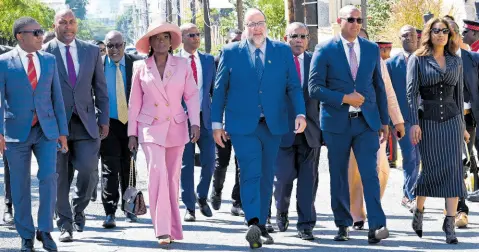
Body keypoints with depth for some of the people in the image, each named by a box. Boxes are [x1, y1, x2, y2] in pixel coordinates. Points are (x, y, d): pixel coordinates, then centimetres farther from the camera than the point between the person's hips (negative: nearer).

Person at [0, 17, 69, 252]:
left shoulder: (49, 60, 8)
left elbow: (57, 97, 10)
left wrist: (62, 131, 6)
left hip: (46, 130, 2)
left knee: (48, 177, -13)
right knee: (20, 186, 3)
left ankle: (45, 230, 1)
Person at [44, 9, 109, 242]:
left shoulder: (91, 50, 10)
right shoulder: (44, 52, 1)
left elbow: (100, 87, 12)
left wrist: (104, 119, 6)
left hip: (86, 123, 2)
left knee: (89, 170, -9)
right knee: (59, 176, 1)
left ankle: (78, 209, 17)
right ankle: (65, 224, 11)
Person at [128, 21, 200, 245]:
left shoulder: (182, 65, 3)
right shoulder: (140, 67, 3)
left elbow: (192, 95, 3)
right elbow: (135, 102, 6)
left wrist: (195, 123, -8)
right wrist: (132, 133, 5)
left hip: (176, 128, 1)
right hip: (150, 128, -1)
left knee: (172, 178, 6)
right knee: (157, 172, -17)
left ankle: (173, 229, 17)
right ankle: (162, 230, -17)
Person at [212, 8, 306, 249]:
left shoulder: (283, 51, 7)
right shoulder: (231, 52, 3)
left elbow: (293, 86, 5)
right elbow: (219, 90, 5)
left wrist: (300, 113, -10)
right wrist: (217, 123, 2)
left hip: (273, 125, 3)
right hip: (242, 125, -3)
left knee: (266, 176, 8)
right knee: (250, 174, -15)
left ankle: (262, 226, 16)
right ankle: (253, 223, -26)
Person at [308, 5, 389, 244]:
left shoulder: (372, 49, 8)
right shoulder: (325, 50, -2)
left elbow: (379, 87, 13)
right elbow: (315, 87, -6)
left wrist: (384, 121, 11)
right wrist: (344, 98, -15)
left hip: (367, 121, 1)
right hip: (337, 122, -1)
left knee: (370, 173, -9)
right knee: (339, 177, 6)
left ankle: (377, 226, -13)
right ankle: (343, 225, 17)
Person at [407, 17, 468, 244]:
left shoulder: (455, 61, 10)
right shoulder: (417, 60, 0)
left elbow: (459, 94, 15)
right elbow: (411, 92, -6)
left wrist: (462, 125, 13)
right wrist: (414, 123, -15)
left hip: (451, 120, 3)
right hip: (428, 121, -3)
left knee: (453, 170, -8)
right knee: (431, 169, 0)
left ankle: (450, 225, -9)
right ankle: (418, 211, 25)